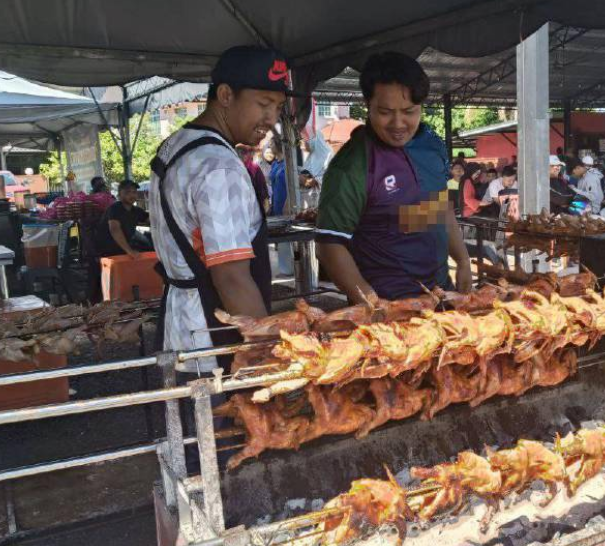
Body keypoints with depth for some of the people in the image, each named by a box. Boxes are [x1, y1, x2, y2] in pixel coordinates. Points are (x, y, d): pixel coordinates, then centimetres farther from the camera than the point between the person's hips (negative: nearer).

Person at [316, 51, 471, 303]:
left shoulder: (432, 144, 2)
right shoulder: (351, 166, -19)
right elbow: (331, 246, -18)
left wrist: (463, 261, 10)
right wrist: (372, 307, -24)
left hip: (441, 289, 7)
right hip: (388, 303, -6)